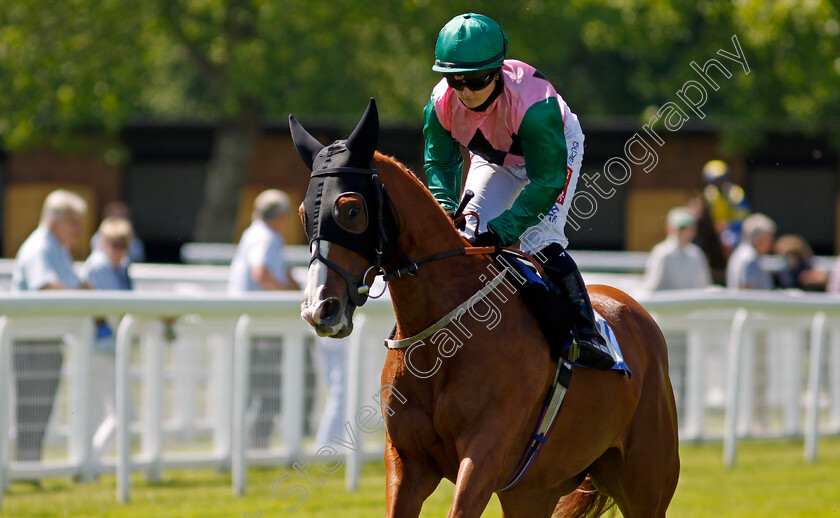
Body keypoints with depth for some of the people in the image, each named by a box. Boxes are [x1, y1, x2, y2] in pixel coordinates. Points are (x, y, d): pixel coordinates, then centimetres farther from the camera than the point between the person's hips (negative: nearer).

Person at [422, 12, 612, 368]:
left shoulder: (534, 102, -44)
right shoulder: (442, 102, -29)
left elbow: (546, 182, -40)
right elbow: (440, 162, -13)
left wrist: (503, 230, -46)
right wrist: (446, 210, -32)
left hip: (556, 151, -5)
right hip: (494, 158, 5)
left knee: (539, 240, -23)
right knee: (466, 235, -5)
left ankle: (585, 330, -17)